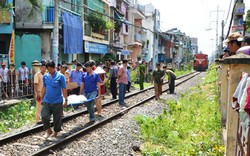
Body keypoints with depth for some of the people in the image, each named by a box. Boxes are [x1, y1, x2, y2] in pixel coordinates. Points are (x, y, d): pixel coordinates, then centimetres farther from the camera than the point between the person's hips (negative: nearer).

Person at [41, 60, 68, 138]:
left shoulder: (60, 76, -9)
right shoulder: (45, 76, 4)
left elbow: (64, 89, -6)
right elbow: (44, 88, 13)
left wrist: (66, 100, -6)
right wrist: (42, 99, 15)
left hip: (57, 102, -3)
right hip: (46, 101, 3)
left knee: (57, 119, 7)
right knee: (44, 116, -8)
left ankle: (55, 133, 28)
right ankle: (48, 130, 16)